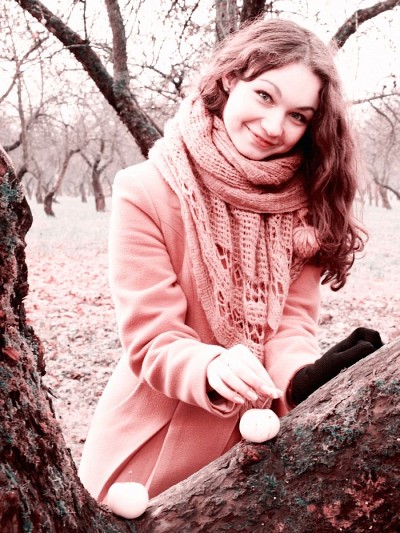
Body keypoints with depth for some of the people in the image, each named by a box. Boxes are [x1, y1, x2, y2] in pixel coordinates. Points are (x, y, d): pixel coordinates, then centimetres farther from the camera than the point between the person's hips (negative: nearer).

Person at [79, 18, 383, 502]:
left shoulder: (303, 203, -4)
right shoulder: (145, 192, -16)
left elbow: (291, 323, -9)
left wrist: (306, 380, -31)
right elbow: (151, 341, -18)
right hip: (153, 443, -3)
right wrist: (213, 370, -39)